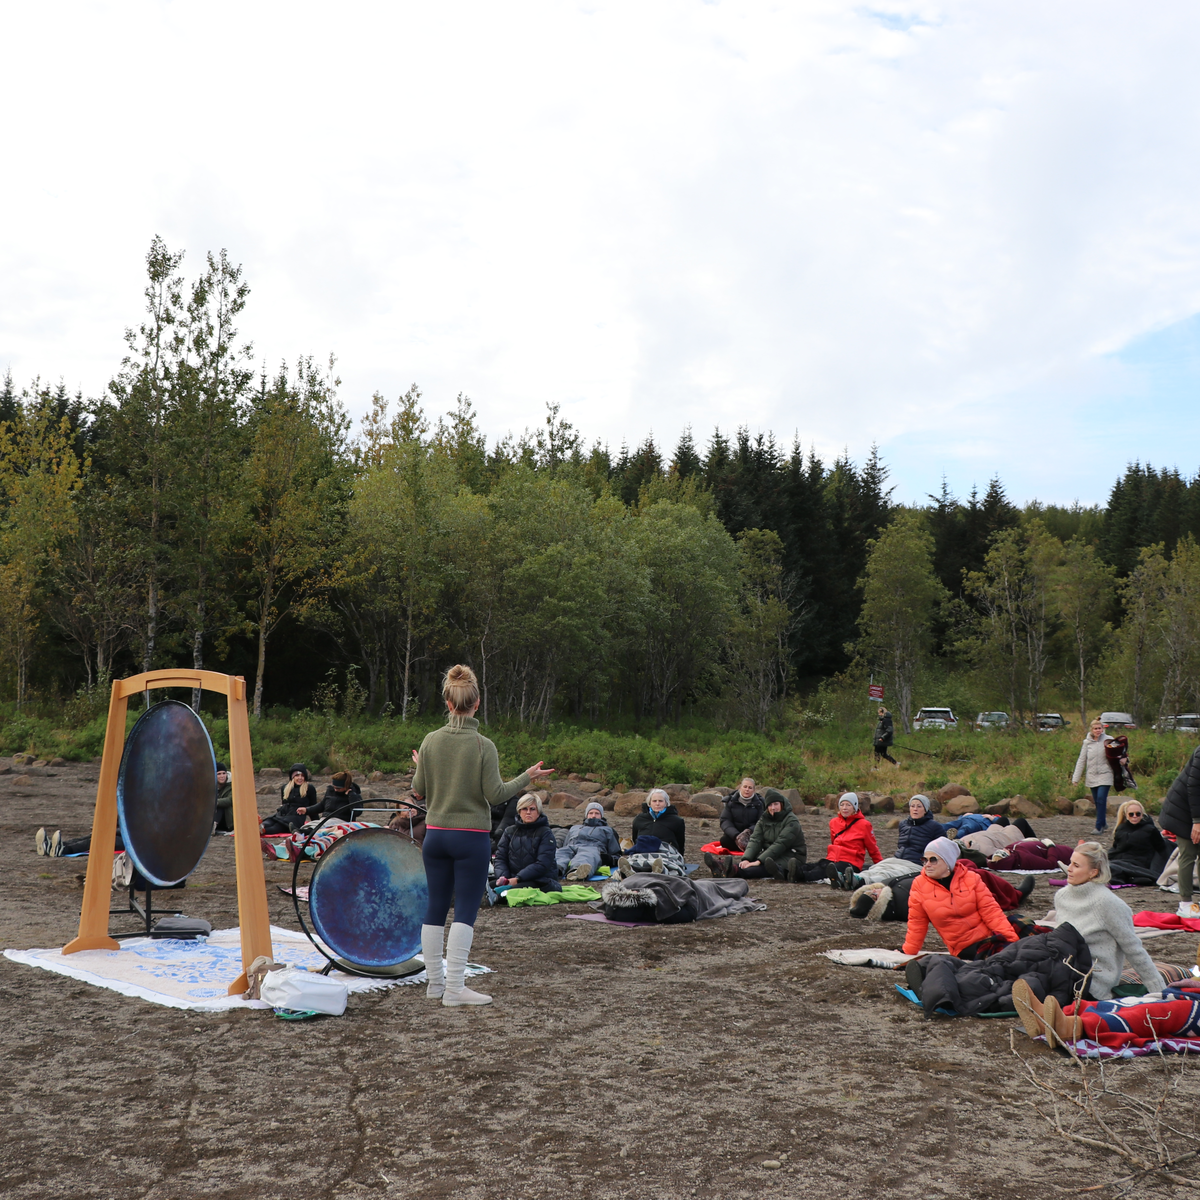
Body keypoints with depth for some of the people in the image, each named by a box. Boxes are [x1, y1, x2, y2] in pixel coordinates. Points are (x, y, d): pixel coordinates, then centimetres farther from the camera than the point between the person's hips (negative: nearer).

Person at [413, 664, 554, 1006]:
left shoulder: (431, 740, 0)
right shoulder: (484, 746, -11)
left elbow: (418, 792, 5)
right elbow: (495, 794, -12)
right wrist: (528, 776, 0)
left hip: (435, 834, 4)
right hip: (471, 837, -4)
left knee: (436, 908, 11)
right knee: (465, 912, 0)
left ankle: (435, 983, 20)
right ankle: (454, 988, 0)